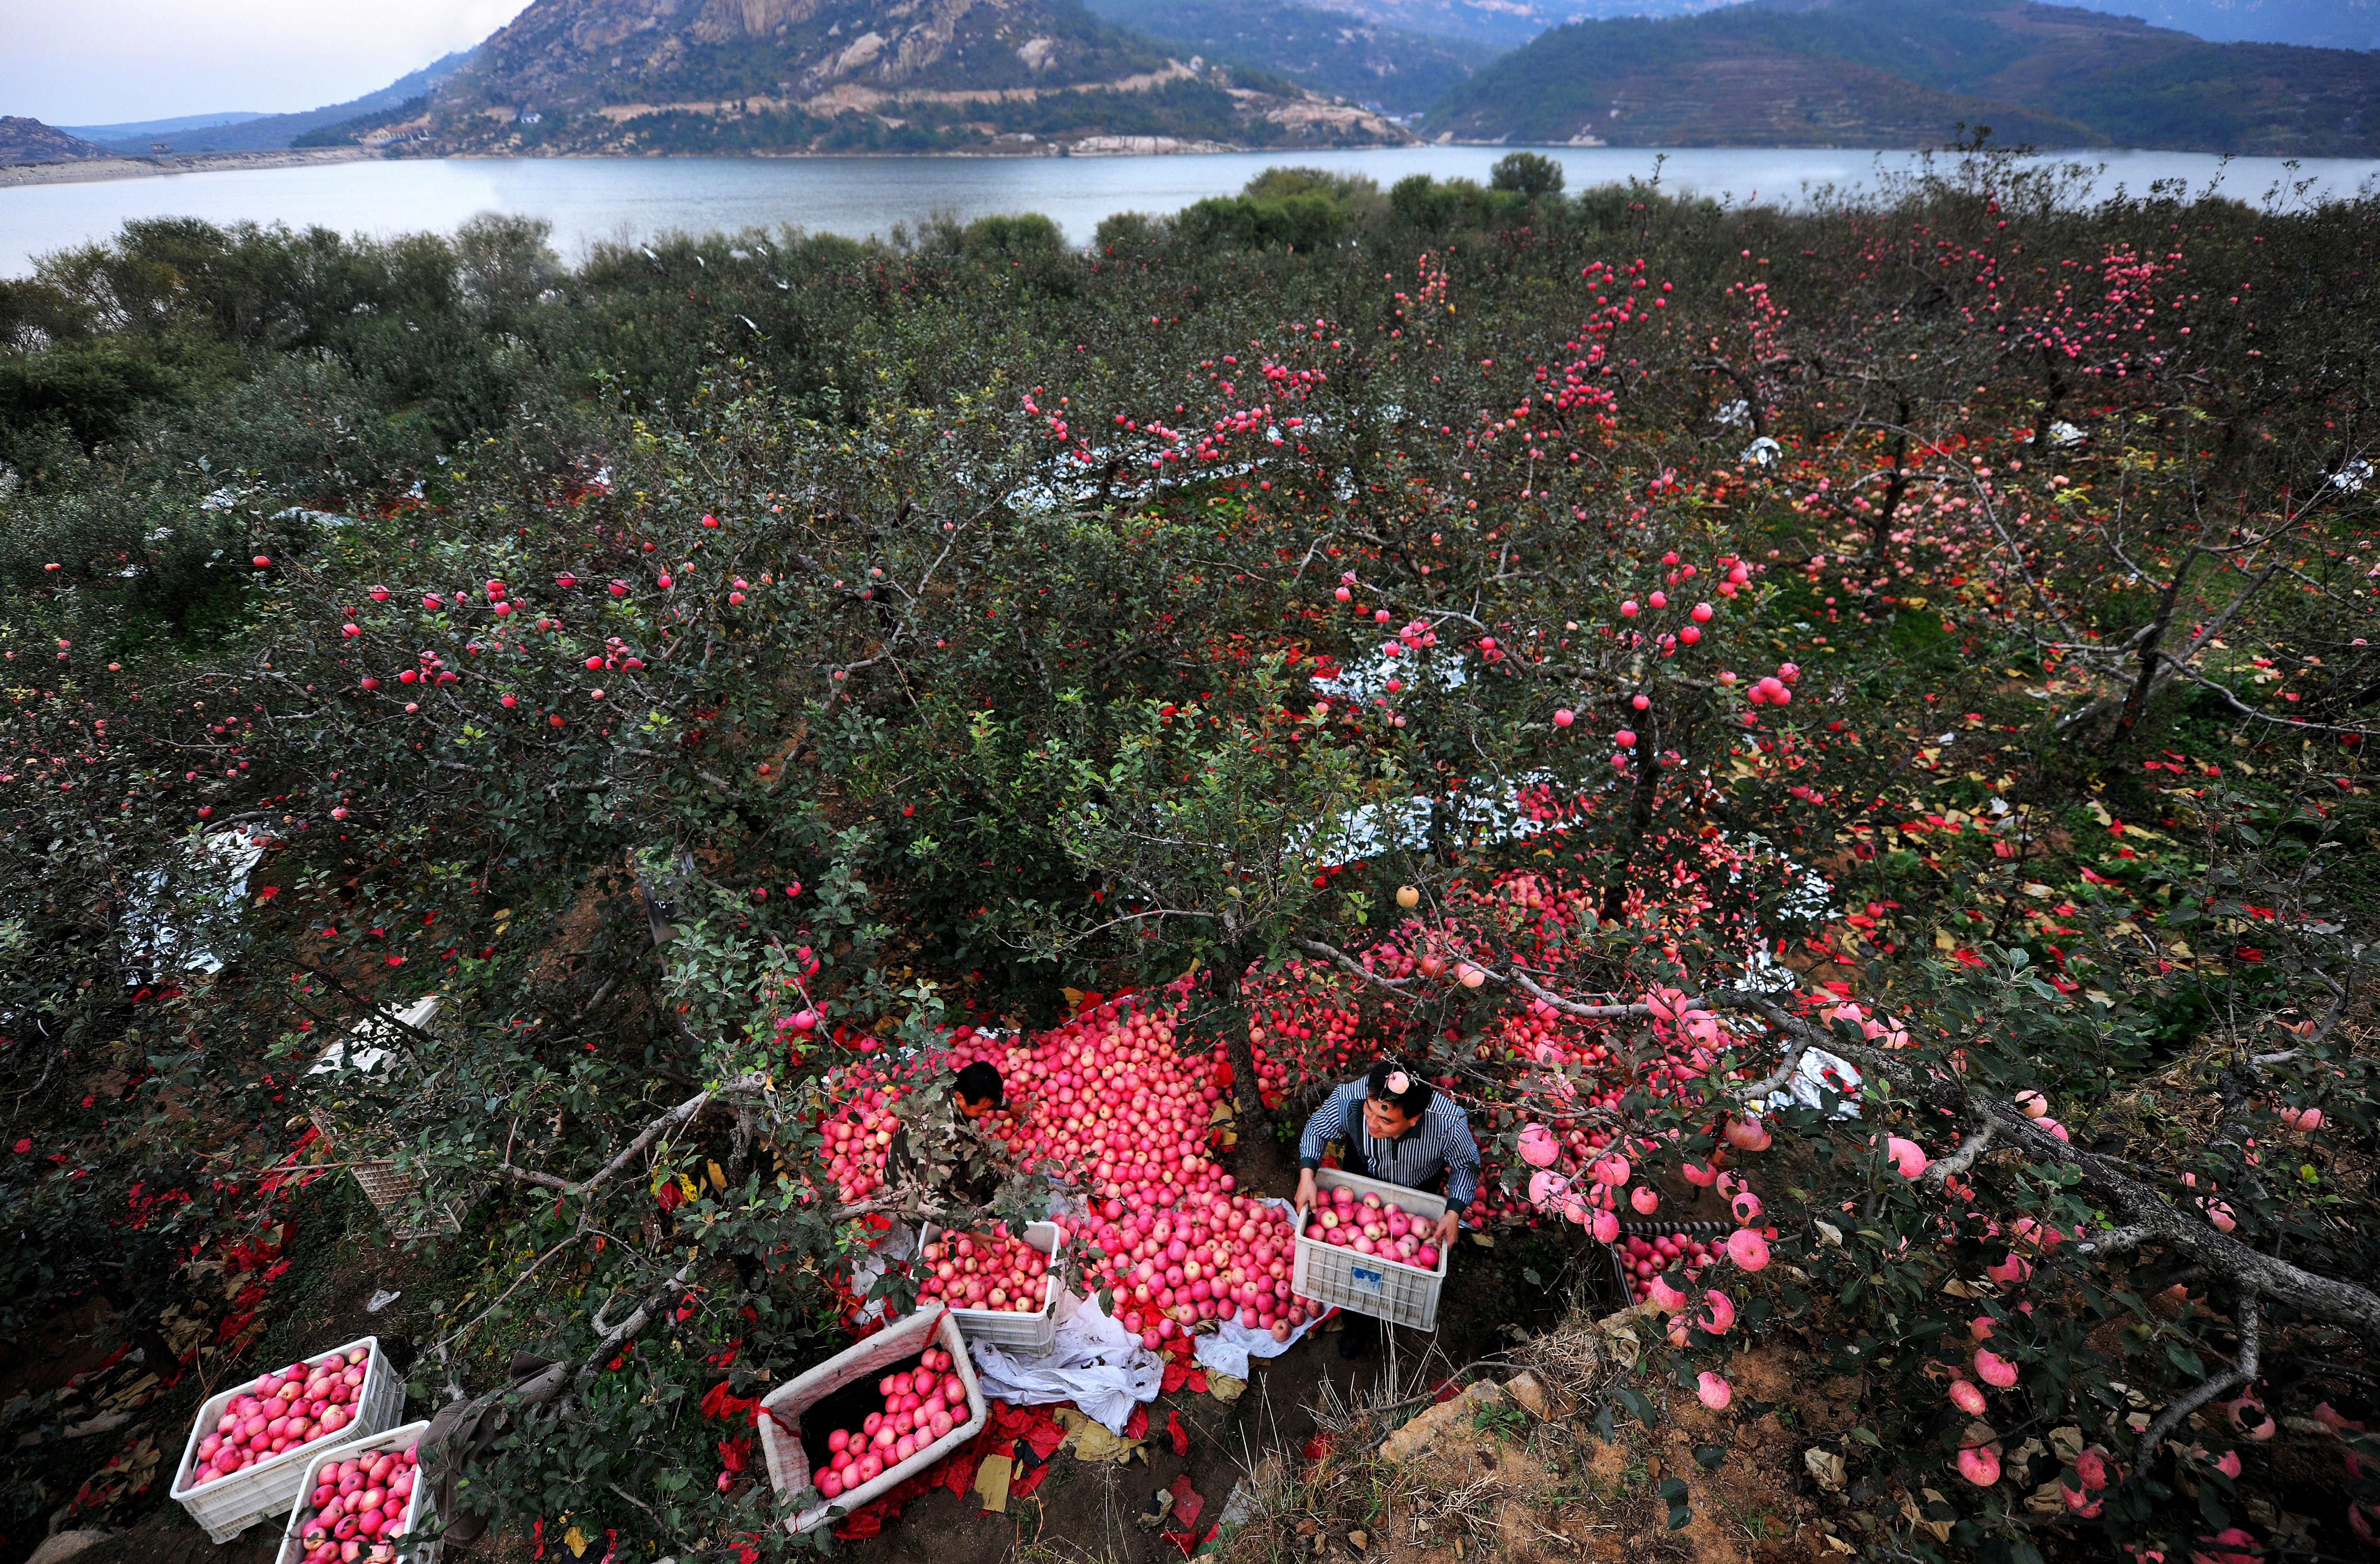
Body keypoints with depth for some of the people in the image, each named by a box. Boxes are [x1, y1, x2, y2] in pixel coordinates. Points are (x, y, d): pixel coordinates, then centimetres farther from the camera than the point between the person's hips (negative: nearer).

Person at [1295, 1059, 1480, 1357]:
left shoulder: (1450, 1123, -42)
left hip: (1420, 1186, 0)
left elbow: (1466, 1165, -17)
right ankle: (1358, 1321, 36)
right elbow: (1317, 1129, -17)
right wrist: (1307, 1175, -30)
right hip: (1363, 1174, 1)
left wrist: (1454, 1212, -28)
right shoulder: (1348, 1099, -41)